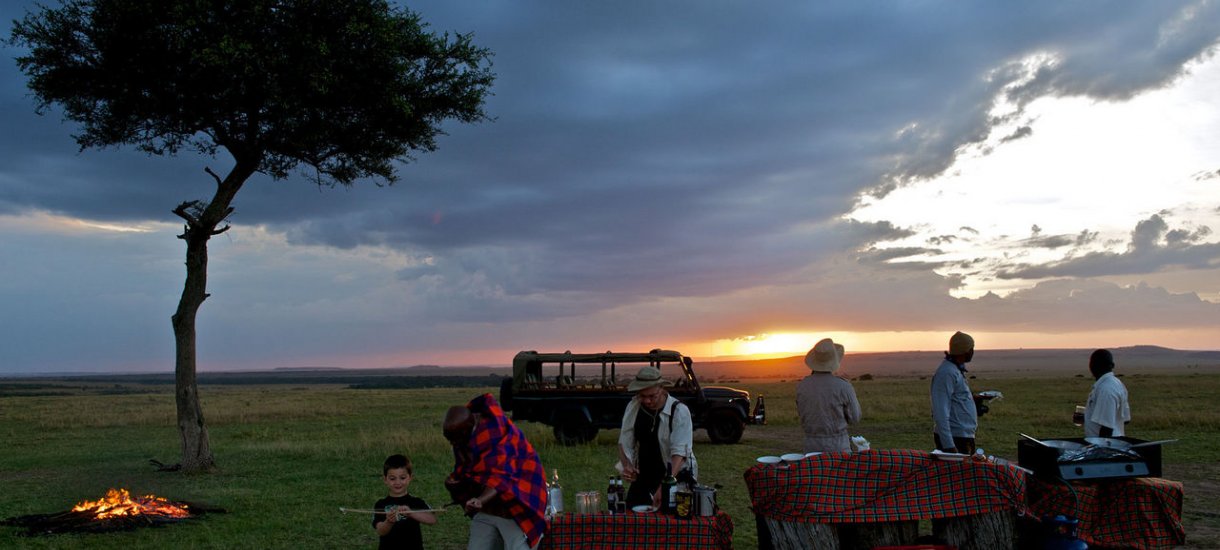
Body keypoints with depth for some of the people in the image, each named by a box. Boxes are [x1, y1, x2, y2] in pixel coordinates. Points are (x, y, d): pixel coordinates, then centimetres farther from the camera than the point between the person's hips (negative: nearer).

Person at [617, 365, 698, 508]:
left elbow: (679, 453, -23)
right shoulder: (633, 407, -3)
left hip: (677, 475, -4)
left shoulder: (679, 411, -16)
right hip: (643, 476, 4)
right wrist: (626, 466, -18)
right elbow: (625, 441, 3)